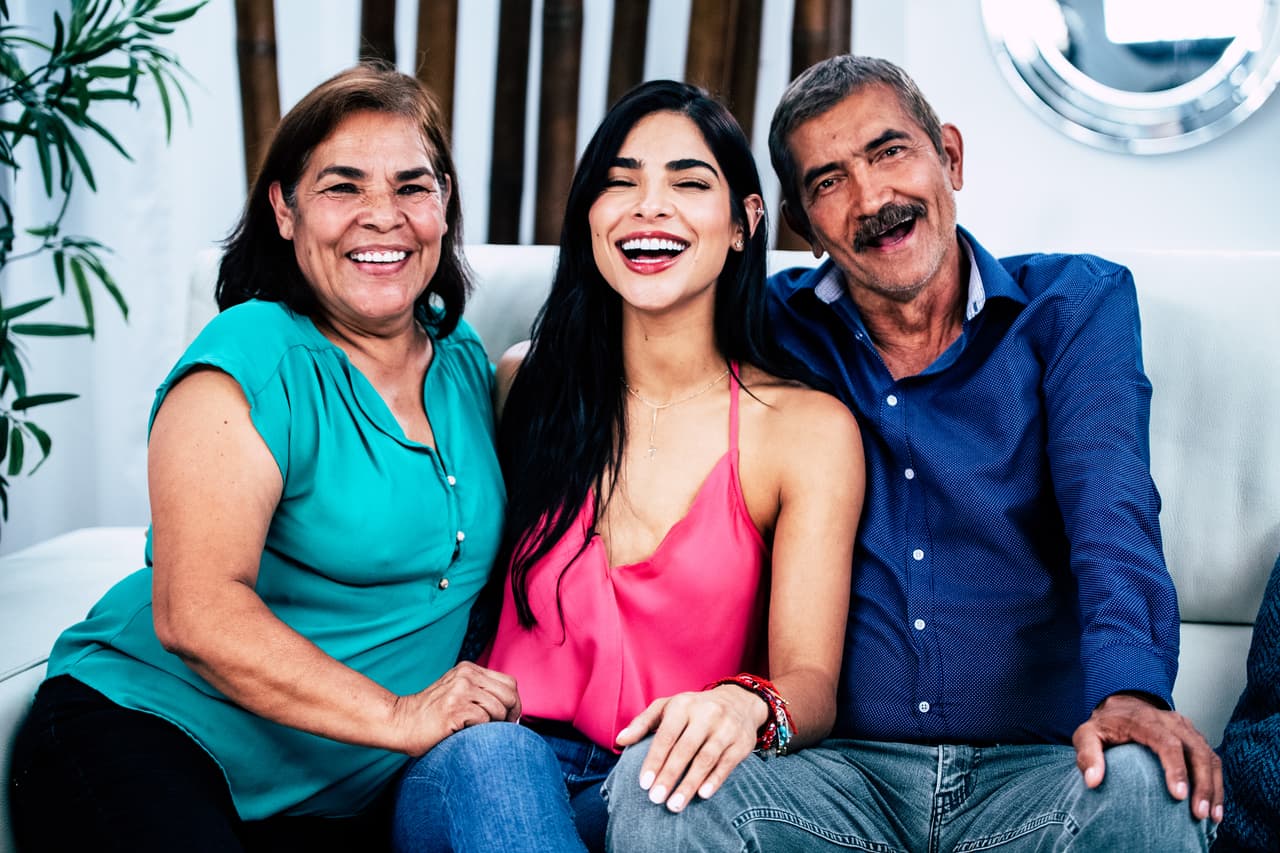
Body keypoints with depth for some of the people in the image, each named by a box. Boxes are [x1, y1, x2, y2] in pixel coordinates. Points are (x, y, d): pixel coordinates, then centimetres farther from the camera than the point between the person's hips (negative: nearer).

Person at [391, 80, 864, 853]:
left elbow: (810, 680, -7)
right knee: (482, 747, -33)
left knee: (688, 762, -37)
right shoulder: (524, 384, 8)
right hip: (478, 782, 3)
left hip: (655, 788, -2)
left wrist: (746, 706, -30)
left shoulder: (809, 428, 0)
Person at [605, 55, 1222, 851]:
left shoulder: (1077, 304, 6)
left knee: (1145, 787, -33)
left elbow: (1110, 506, -9)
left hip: (1035, 768, 0)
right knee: (655, 783, -27)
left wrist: (1129, 688, -30)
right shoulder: (778, 328, 9)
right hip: (840, 765, 1)